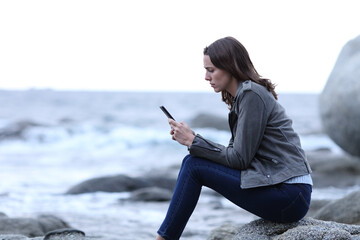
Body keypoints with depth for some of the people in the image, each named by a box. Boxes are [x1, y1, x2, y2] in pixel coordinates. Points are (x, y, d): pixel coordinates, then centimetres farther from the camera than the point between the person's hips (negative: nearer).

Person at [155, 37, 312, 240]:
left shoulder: (252, 95, -13)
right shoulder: (242, 95, 16)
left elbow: (239, 159, -15)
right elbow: (236, 153, 13)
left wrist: (193, 141, -9)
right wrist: (190, 139, 4)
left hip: (289, 195, -9)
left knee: (194, 165, -10)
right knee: (193, 163, 7)